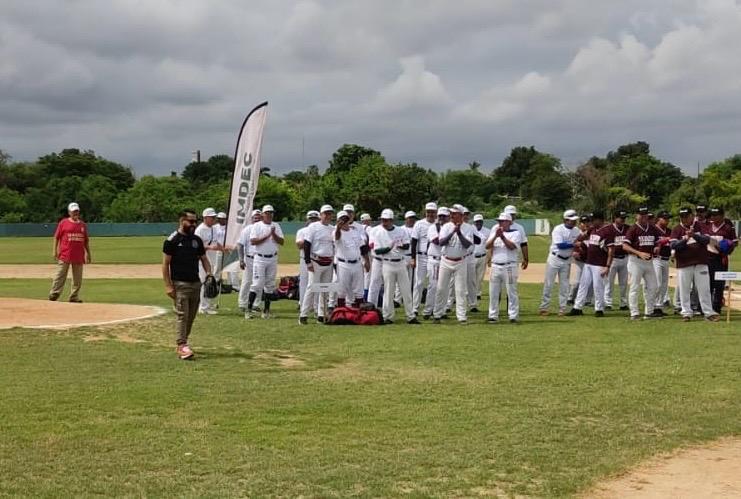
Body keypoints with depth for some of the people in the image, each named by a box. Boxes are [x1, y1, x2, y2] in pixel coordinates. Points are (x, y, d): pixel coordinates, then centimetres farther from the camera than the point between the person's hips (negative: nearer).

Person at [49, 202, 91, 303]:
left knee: (77, 278, 5)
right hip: (64, 255, -4)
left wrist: (88, 253, 12)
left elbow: (86, 240, 17)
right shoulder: (63, 222, 2)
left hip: (79, 256, 4)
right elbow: (56, 237, 1)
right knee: (60, 276, -8)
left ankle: (74, 297, 10)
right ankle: (54, 294, -8)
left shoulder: (82, 224, 13)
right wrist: (55, 251, -6)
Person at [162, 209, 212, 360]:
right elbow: (165, 264, -7)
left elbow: (204, 259, 16)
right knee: (182, 315, -11)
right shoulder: (172, 240, -7)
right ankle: (182, 345, -10)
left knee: (191, 316, 10)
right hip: (180, 284, -6)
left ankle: (182, 343, 22)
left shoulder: (197, 240, 11)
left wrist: (208, 273, -4)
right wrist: (168, 285, -14)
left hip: (196, 283, 6)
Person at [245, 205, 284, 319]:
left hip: (273, 259, 4)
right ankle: (249, 309, -7)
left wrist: (274, 234, -14)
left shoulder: (276, 226, 10)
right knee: (257, 284, -10)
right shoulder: (257, 226, -1)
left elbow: (282, 242, 2)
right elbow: (253, 241, -13)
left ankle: (266, 310, 12)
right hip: (260, 258, -4)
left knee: (270, 285, 6)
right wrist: (267, 236, -17)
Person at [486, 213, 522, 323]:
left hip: (509, 267, -4)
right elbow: (487, 246, 0)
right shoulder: (494, 232, 14)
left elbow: (512, 246, -14)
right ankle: (493, 316, 11)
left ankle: (513, 316, -1)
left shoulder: (515, 233, 2)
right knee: (493, 292, 5)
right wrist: (496, 236, -13)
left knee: (511, 292, -4)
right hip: (495, 266, 4)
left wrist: (502, 236, -20)